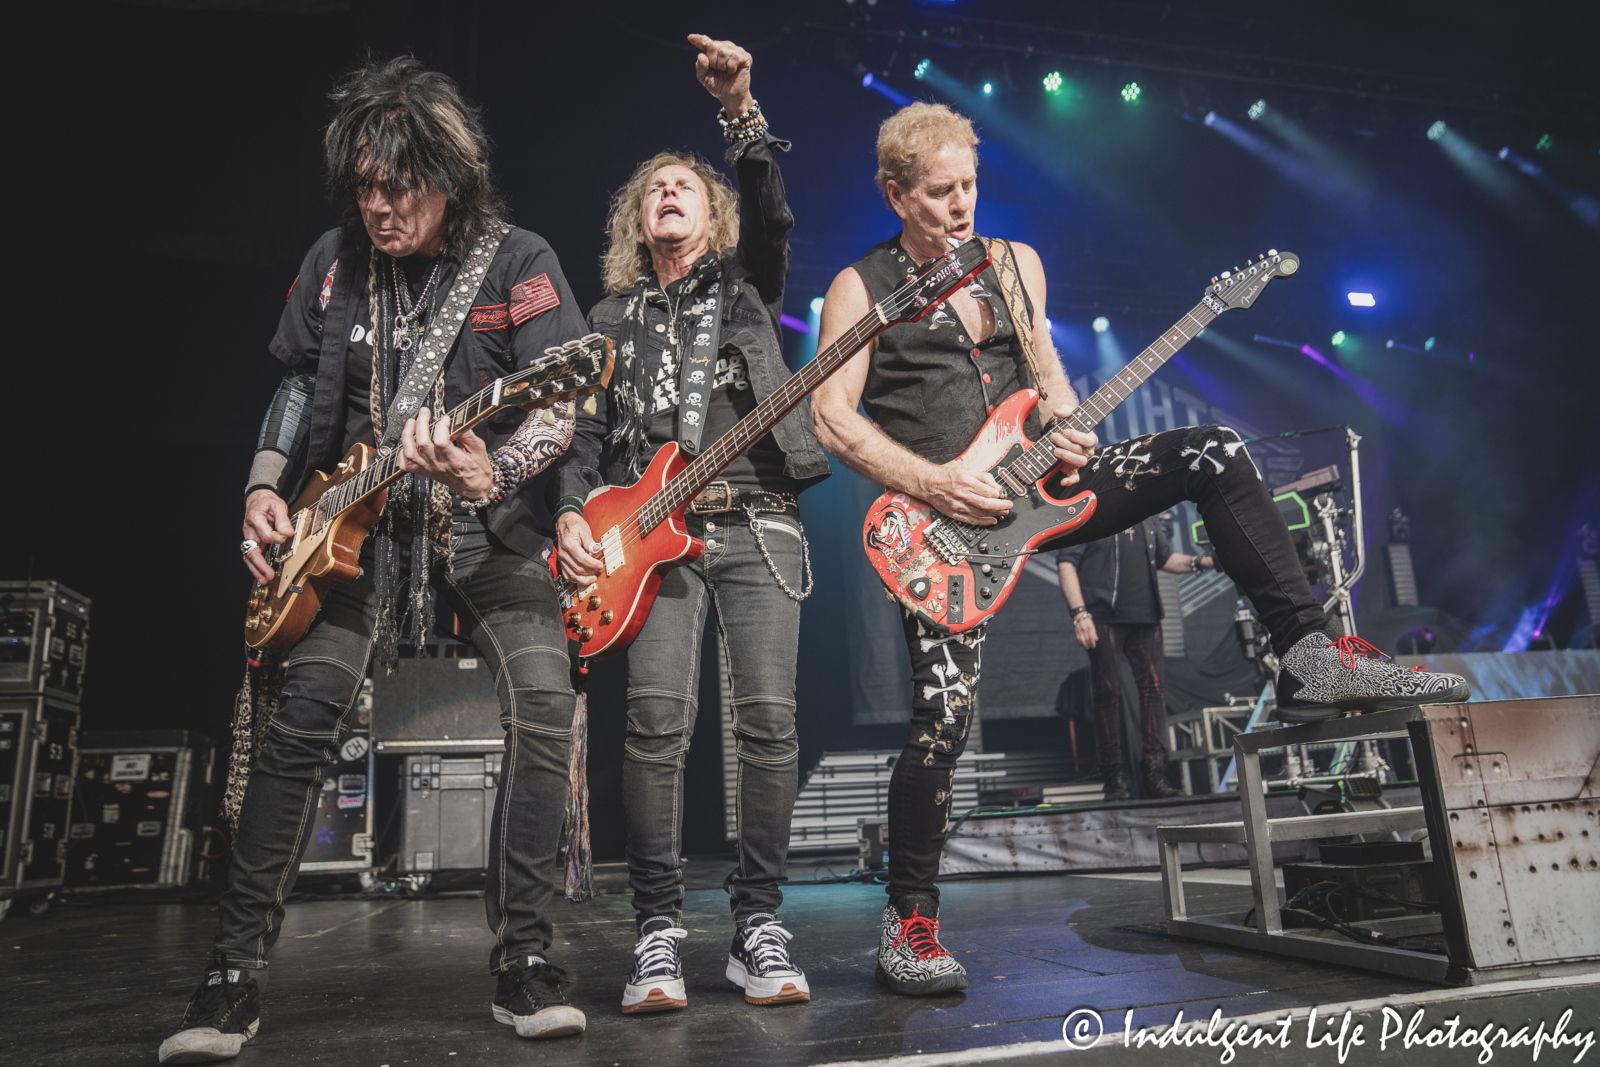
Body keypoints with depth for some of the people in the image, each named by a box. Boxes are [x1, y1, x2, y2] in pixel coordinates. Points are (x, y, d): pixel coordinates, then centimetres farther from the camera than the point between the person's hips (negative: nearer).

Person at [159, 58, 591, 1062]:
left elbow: (561, 406, -14)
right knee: (306, 717, -11)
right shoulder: (336, 259, 8)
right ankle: (237, 971, 4)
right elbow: (300, 384, 18)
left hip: (492, 524, -2)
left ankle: (522, 961, -8)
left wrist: (492, 473, -33)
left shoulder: (518, 260, -5)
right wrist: (265, 490, 5)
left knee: (544, 699, -21)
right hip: (359, 522, 3)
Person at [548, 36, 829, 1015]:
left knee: (770, 715, -11)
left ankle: (759, 924, 3)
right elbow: (585, 429, 16)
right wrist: (574, 512, -2)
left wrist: (742, 112, -16)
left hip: (758, 521, -1)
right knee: (659, 716, -15)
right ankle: (661, 932, -3)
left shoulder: (747, 283, 20)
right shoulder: (613, 317, 24)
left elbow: (773, 212, -1)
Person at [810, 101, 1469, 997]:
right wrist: (935, 483, -17)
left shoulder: (1016, 264, 16)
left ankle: (1310, 656, -8)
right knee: (944, 718, -13)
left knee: (1213, 454, -12)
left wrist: (1064, 430, -4)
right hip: (939, 517, -4)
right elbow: (833, 416, -6)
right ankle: (910, 919, 7)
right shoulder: (861, 287, 2)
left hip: (1032, 483, 5)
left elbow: (1046, 371, 19)